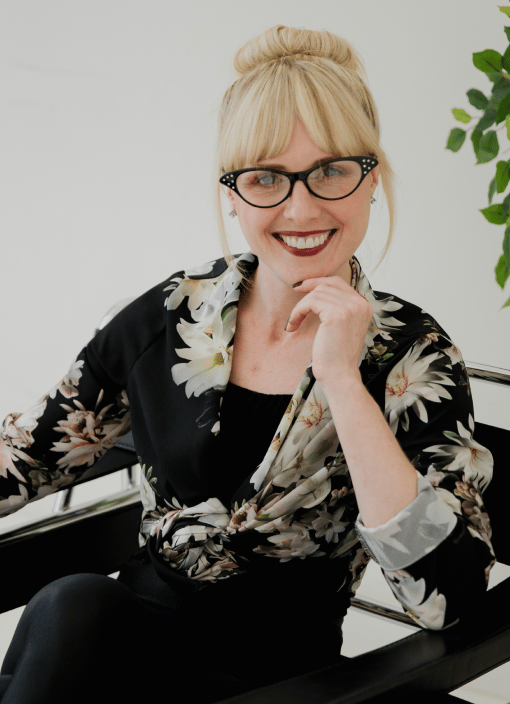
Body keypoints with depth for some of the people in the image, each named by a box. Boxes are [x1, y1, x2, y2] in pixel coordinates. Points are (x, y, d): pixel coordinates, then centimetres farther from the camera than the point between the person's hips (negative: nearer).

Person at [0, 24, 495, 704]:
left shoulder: (412, 356, -8)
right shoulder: (169, 317, 1)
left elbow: (447, 597, -20)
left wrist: (341, 380, -23)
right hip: (135, 639, 3)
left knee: (75, 610, -30)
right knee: (72, 606, -31)